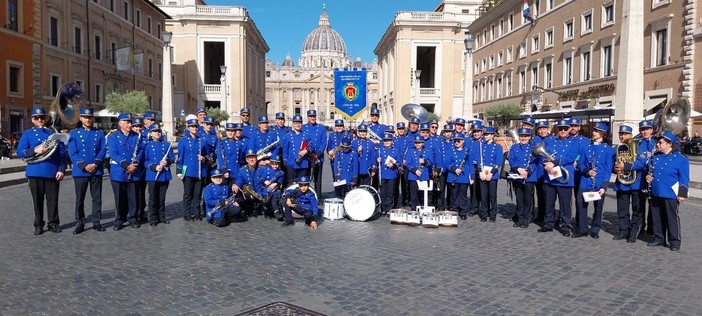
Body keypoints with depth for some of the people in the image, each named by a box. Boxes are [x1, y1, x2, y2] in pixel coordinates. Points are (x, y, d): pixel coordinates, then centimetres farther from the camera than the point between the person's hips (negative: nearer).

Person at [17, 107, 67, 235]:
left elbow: (62, 152, 5)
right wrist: (35, 150, -17)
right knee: (37, 200, 6)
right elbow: (20, 152, 1)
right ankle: (38, 225, 16)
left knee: (53, 199, 4)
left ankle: (53, 223, 14)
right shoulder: (27, 134, 9)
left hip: (53, 172, 0)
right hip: (35, 172, 0)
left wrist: (61, 169, -4)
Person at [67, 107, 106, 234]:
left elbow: (103, 150, 2)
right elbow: (72, 153, -3)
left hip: (97, 171, 1)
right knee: (79, 199, 5)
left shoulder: (100, 133, 7)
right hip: (80, 171, -1)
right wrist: (84, 166, -14)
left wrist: (95, 164, -12)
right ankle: (80, 223, 14)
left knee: (97, 198, 6)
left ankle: (96, 222, 15)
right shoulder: (74, 133, 3)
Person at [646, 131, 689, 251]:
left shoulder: (681, 159, -8)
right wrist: (648, 176, 1)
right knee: (657, 218, 13)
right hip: (656, 193, 6)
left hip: (671, 194, -6)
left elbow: (684, 178, -8)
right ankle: (659, 238, 24)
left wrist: (682, 194, -12)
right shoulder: (655, 156, 9)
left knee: (672, 218, 2)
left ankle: (674, 242, 12)